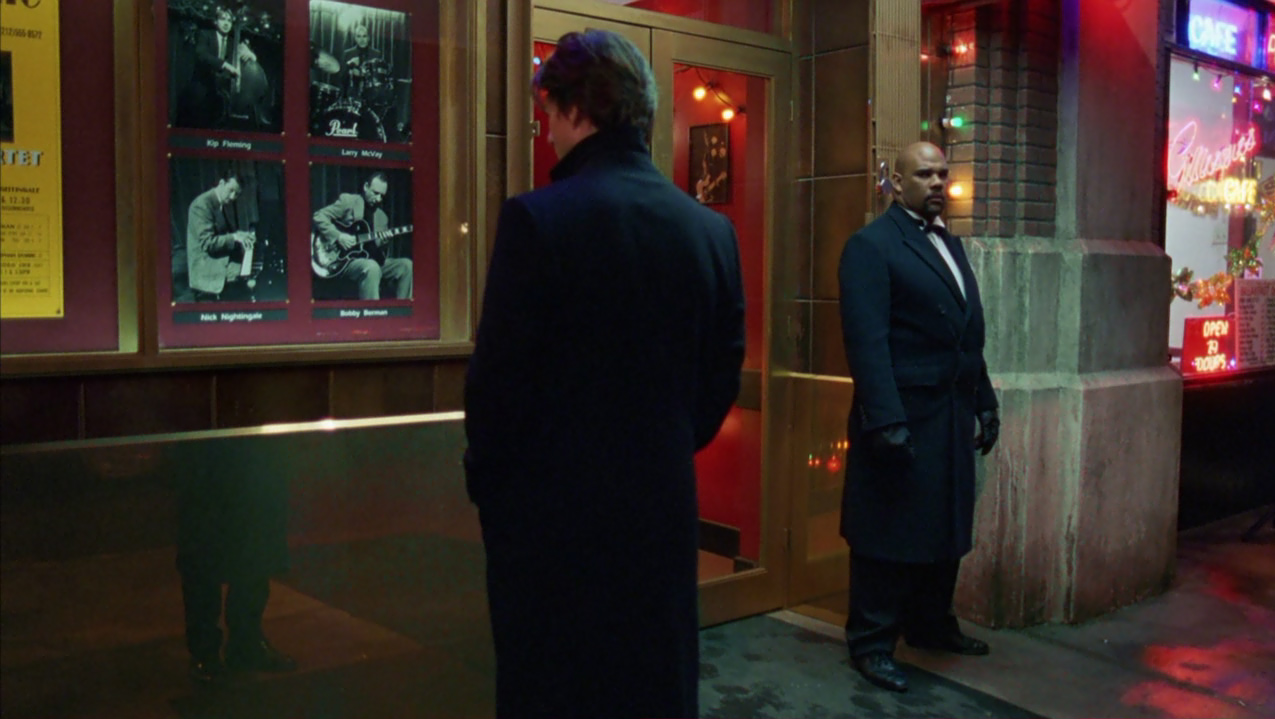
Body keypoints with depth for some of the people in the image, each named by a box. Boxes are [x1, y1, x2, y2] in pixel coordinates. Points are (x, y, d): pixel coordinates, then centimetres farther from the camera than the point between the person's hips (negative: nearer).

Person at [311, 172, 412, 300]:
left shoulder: (382, 217, 18)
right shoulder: (347, 201, 1)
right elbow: (319, 217, -5)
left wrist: (381, 242, -9)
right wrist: (338, 237, -16)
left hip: (371, 261, 6)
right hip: (343, 261, -6)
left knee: (406, 265, -14)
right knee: (371, 267, -36)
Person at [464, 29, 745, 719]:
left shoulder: (536, 219, -16)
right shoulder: (712, 229, 0)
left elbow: (497, 379, -14)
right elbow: (721, 378, 5)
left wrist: (484, 480, 4)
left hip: (551, 514, -4)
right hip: (665, 509, 5)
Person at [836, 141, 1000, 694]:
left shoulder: (950, 244, 17)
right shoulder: (871, 246, -8)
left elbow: (969, 334, 19)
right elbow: (867, 341, -17)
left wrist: (985, 401, 15)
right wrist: (886, 420, -23)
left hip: (953, 416, 8)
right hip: (903, 416, -8)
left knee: (946, 527, 17)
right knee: (889, 533, 1)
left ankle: (931, 625, 33)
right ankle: (872, 644, 14)